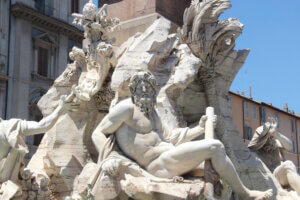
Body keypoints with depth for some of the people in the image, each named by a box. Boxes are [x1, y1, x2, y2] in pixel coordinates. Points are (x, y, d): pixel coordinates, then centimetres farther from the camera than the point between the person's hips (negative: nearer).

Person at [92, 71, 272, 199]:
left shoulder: (151, 112, 21)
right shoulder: (127, 107, -5)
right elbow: (98, 133, -7)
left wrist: (200, 128, 16)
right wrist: (106, 159, -24)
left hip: (168, 158, 10)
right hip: (159, 164, -10)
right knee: (215, 146, -13)